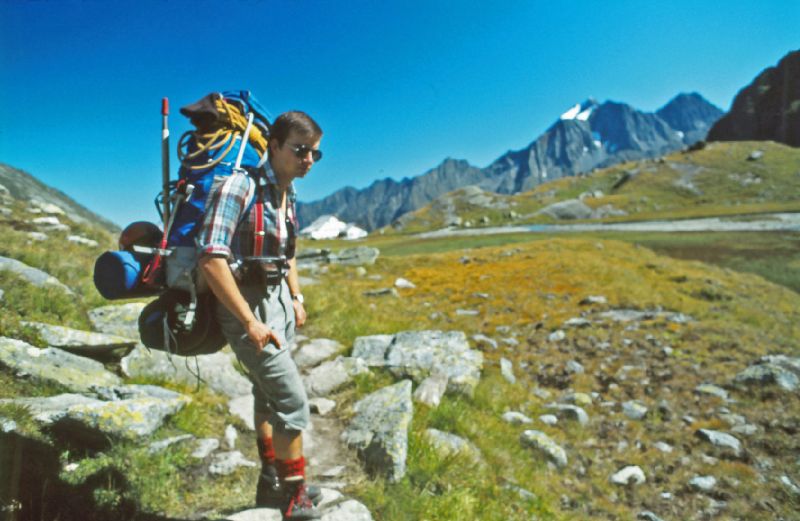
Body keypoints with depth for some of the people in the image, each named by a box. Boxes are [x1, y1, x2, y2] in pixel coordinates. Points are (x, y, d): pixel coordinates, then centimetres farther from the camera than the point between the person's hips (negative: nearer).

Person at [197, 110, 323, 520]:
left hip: (278, 298, 8)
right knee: (293, 399, -7)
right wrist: (250, 322, -25)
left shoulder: (287, 194, 6)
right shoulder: (240, 188, -20)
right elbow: (211, 260, -26)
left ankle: (272, 484, 33)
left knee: (268, 393, 18)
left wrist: (296, 298, 14)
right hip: (245, 303, -8)